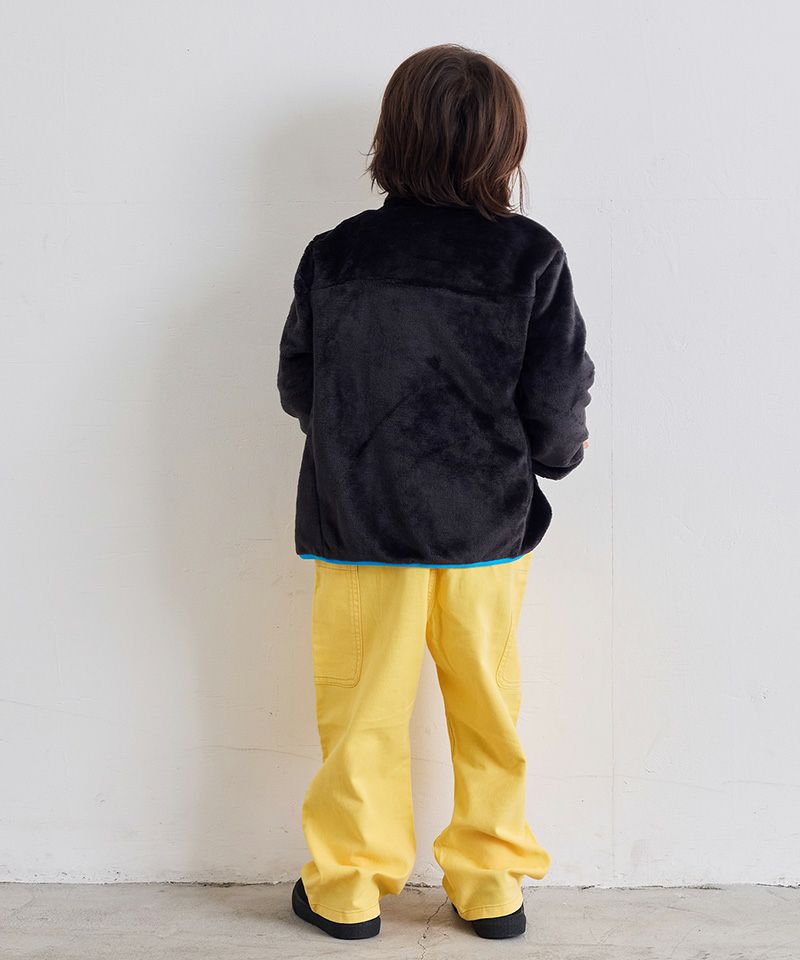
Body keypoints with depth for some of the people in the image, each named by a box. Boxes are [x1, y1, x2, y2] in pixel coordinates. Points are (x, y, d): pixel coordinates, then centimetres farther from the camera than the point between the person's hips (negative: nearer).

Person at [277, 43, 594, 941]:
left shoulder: (332, 255, -5)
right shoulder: (532, 258, -8)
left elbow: (297, 389, 2)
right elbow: (556, 406, -8)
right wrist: (558, 453, 14)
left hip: (359, 526, 0)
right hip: (487, 528, 0)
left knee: (362, 711, 12)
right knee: (487, 710, 14)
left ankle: (348, 888, 24)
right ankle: (491, 885, 26)